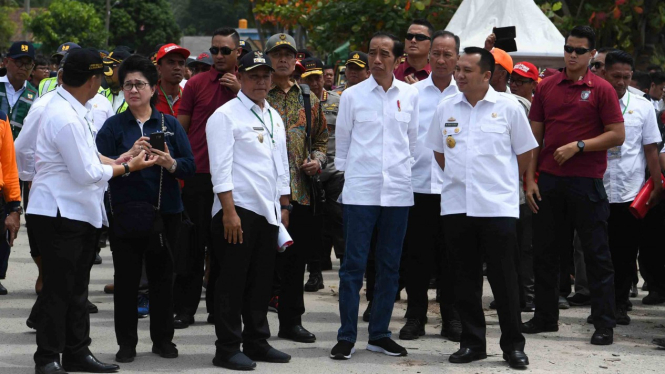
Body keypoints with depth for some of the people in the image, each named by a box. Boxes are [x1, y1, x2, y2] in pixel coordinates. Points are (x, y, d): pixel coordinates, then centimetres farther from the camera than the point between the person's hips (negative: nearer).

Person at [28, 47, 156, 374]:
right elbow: (88, 173, -19)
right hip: (59, 212, -10)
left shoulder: (71, 109, 10)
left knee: (76, 287, 14)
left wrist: (119, 161, 6)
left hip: (80, 212, 10)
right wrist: (127, 168, -6)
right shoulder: (66, 119, -23)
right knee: (58, 288, -4)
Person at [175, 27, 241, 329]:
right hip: (198, 174, -1)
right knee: (193, 244, 0)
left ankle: (218, 307, 16)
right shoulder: (196, 84, 4)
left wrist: (240, 94, -10)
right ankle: (184, 309, 4)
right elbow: (180, 128, 6)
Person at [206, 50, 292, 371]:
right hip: (238, 209, -7)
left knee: (261, 281, 11)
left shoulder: (274, 117, 17)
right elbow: (221, 168, -12)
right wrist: (229, 212, -18)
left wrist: (284, 207, 17)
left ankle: (256, 342, 20)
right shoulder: (225, 116, -6)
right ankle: (227, 350, 1)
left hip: (268, 211, 7)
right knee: (232, 282, -3)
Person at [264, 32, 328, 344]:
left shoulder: (309, 100, 15)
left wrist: (318, 160, 3)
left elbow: (321, 137, 22)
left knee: (296, 257, 8)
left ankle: (291, 321, 16)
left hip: (300, 189, 4)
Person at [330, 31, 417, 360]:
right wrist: (344, 175, 8)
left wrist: (406, 172, 13)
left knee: (390, 266, 8)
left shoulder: (409, 96, 5)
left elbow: (413, 139, 13)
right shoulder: (353, 96, 0)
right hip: (360, 190, -2)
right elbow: (341, 140, 8)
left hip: (398, 191, 2)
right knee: (354, 265, -3)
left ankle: (379, 334, 17)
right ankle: (346, 336, 2)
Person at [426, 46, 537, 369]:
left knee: (504, 278, -1)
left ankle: (513, 345, 6)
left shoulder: (508, 108, -2)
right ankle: (472, 343, 16)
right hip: (456, 206, 3)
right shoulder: (446, 108, 7)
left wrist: (501, 182, 10)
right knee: (465, 279, 8)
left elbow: (524, 154, 5)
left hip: (498, 206, -3)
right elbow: (438, 151, 19)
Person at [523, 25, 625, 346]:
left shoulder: (601, 90, -2)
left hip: (586, 183, -4)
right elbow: (535, 136, 10)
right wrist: (530, 179, 3)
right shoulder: (546, 87, 8)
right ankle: (545, 316, 22)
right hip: (549, 181, 4)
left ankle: (604, 324, 4)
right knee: (544, 251, 10)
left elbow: (616, 135, -6)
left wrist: (577, 146, -15)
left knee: (596, 253, 0)